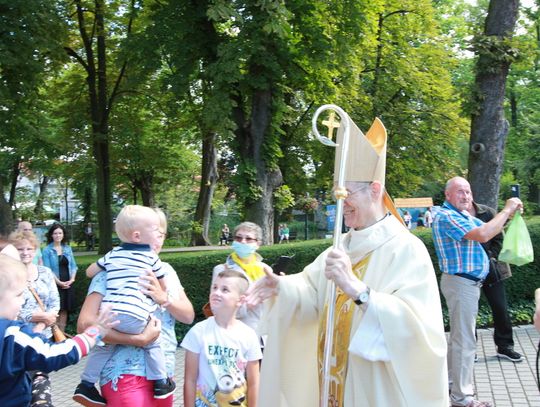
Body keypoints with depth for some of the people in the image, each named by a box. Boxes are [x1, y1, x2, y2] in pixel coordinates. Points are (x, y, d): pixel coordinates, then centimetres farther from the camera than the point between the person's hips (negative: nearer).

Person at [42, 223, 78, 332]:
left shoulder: (68, 248, 10)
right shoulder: (47, 250, -3)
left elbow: (73, 266, 11)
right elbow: (47, 269, -8)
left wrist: (71, 280, -4)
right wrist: (59, 282, -14)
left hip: (68, 284, 4)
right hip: (56, 284, -4)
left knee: (65, 310, 6)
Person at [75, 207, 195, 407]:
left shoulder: (166, 270, 7)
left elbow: (189, 316, 4)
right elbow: (85, 323, -17)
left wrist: (163, 298, -15)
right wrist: (139, 339, -23)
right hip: (126, 374, -5)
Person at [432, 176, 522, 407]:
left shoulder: (463, 215, 14)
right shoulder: (446, 217, -19)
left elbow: (490, 230, 21)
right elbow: (482, 235, -28)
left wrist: (509, 215, 5)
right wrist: (507, 210, -20)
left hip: (468, 283, 11)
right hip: (461, 283, -11)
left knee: (458, 336, 19)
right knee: (464, 340, -6)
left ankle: (452, 382, 32)